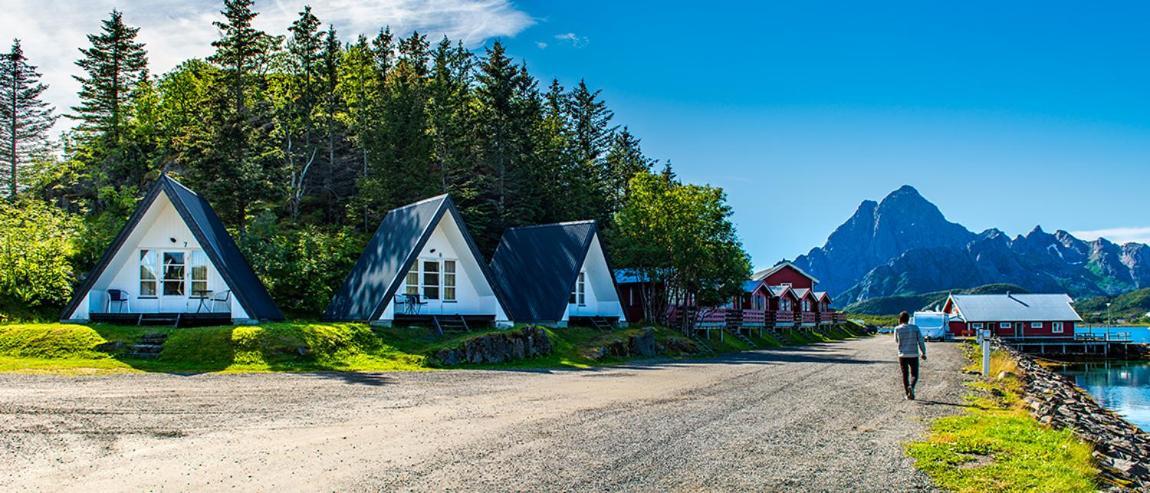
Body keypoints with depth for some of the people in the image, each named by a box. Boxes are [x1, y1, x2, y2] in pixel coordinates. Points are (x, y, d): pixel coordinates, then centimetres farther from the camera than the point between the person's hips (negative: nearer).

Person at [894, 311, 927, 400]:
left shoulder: (897, 329, -2)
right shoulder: (915, 327, -1)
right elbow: (921, 341, -3)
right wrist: (923, 353, 5)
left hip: (902, 355, 0)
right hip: (914, 355, 0)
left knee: (905, 375, 11)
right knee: (914, 375, 7)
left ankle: (908, 394, 10)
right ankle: (911, 387, -22)